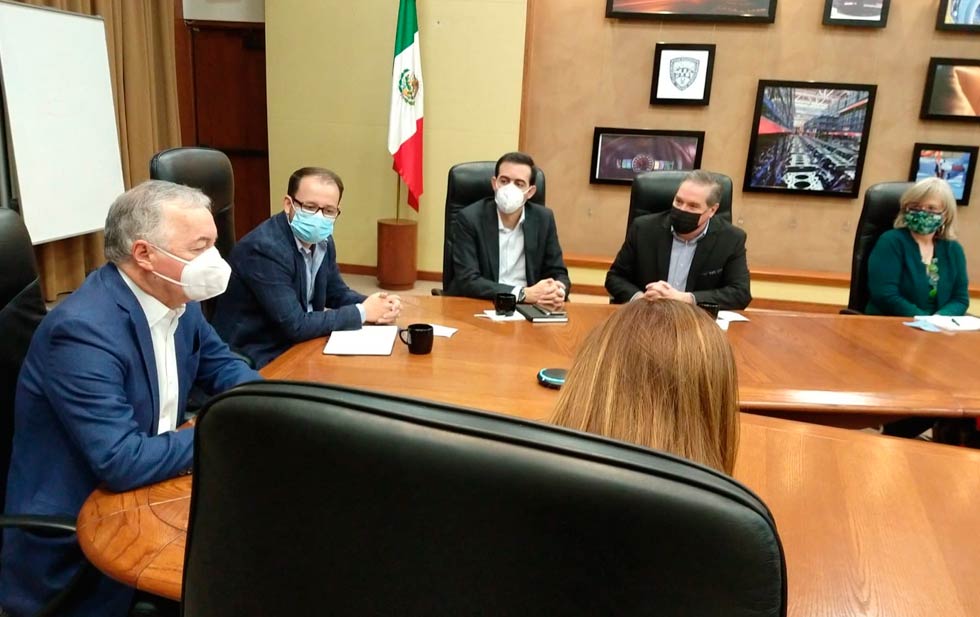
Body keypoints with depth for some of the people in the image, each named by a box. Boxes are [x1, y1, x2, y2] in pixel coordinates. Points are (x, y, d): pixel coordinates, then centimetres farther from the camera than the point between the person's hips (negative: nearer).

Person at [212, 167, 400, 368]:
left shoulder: (322, 241, 0)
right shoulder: (265, 248, -24)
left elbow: (337, 293, 13)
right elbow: (295, 325, -25)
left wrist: (372, 304, -7)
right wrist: (361, 312, -17)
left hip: (292, 347, 8)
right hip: (254, 361, -8)